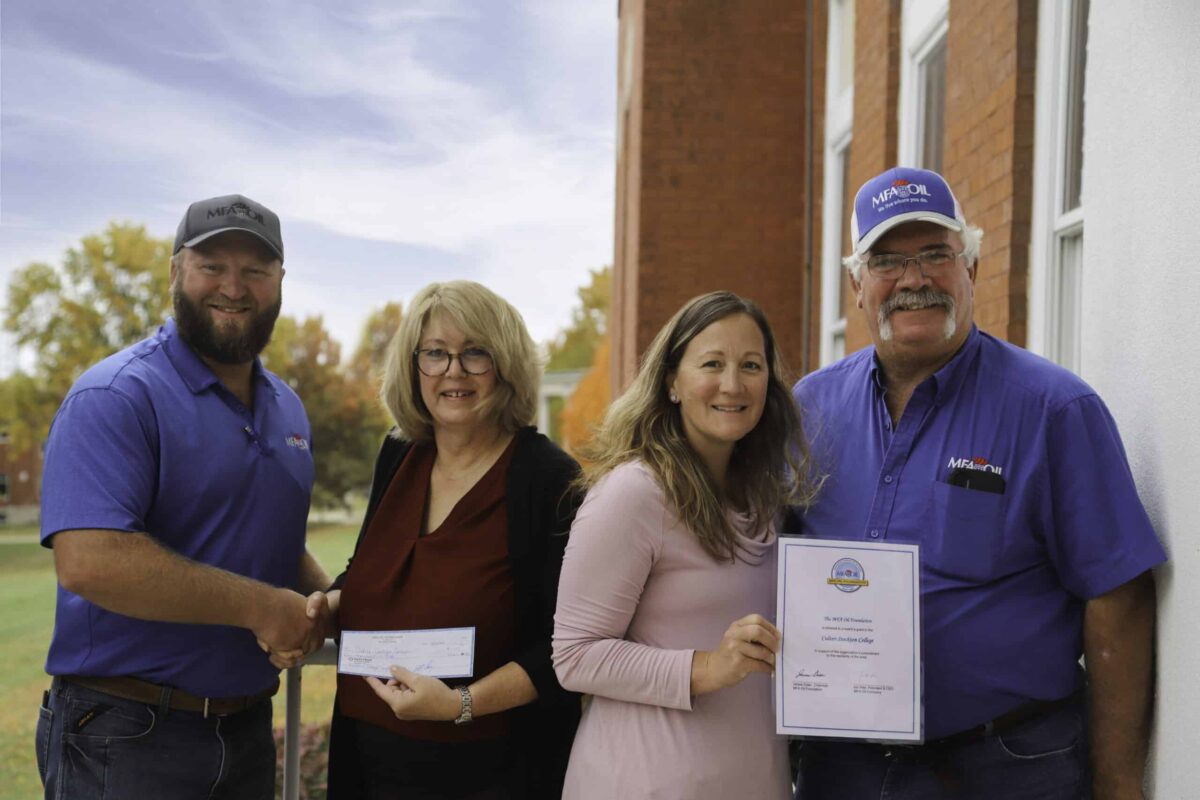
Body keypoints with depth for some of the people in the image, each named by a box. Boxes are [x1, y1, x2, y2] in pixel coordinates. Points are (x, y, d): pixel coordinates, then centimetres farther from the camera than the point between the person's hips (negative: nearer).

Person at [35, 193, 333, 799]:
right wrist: (259, 606, -22)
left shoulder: (287, 408, 11)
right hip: (126, 739, -7)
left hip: (248, 726, 8)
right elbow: (88, 561, -27)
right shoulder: (115, 397, -15)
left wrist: (328, 601, 0)